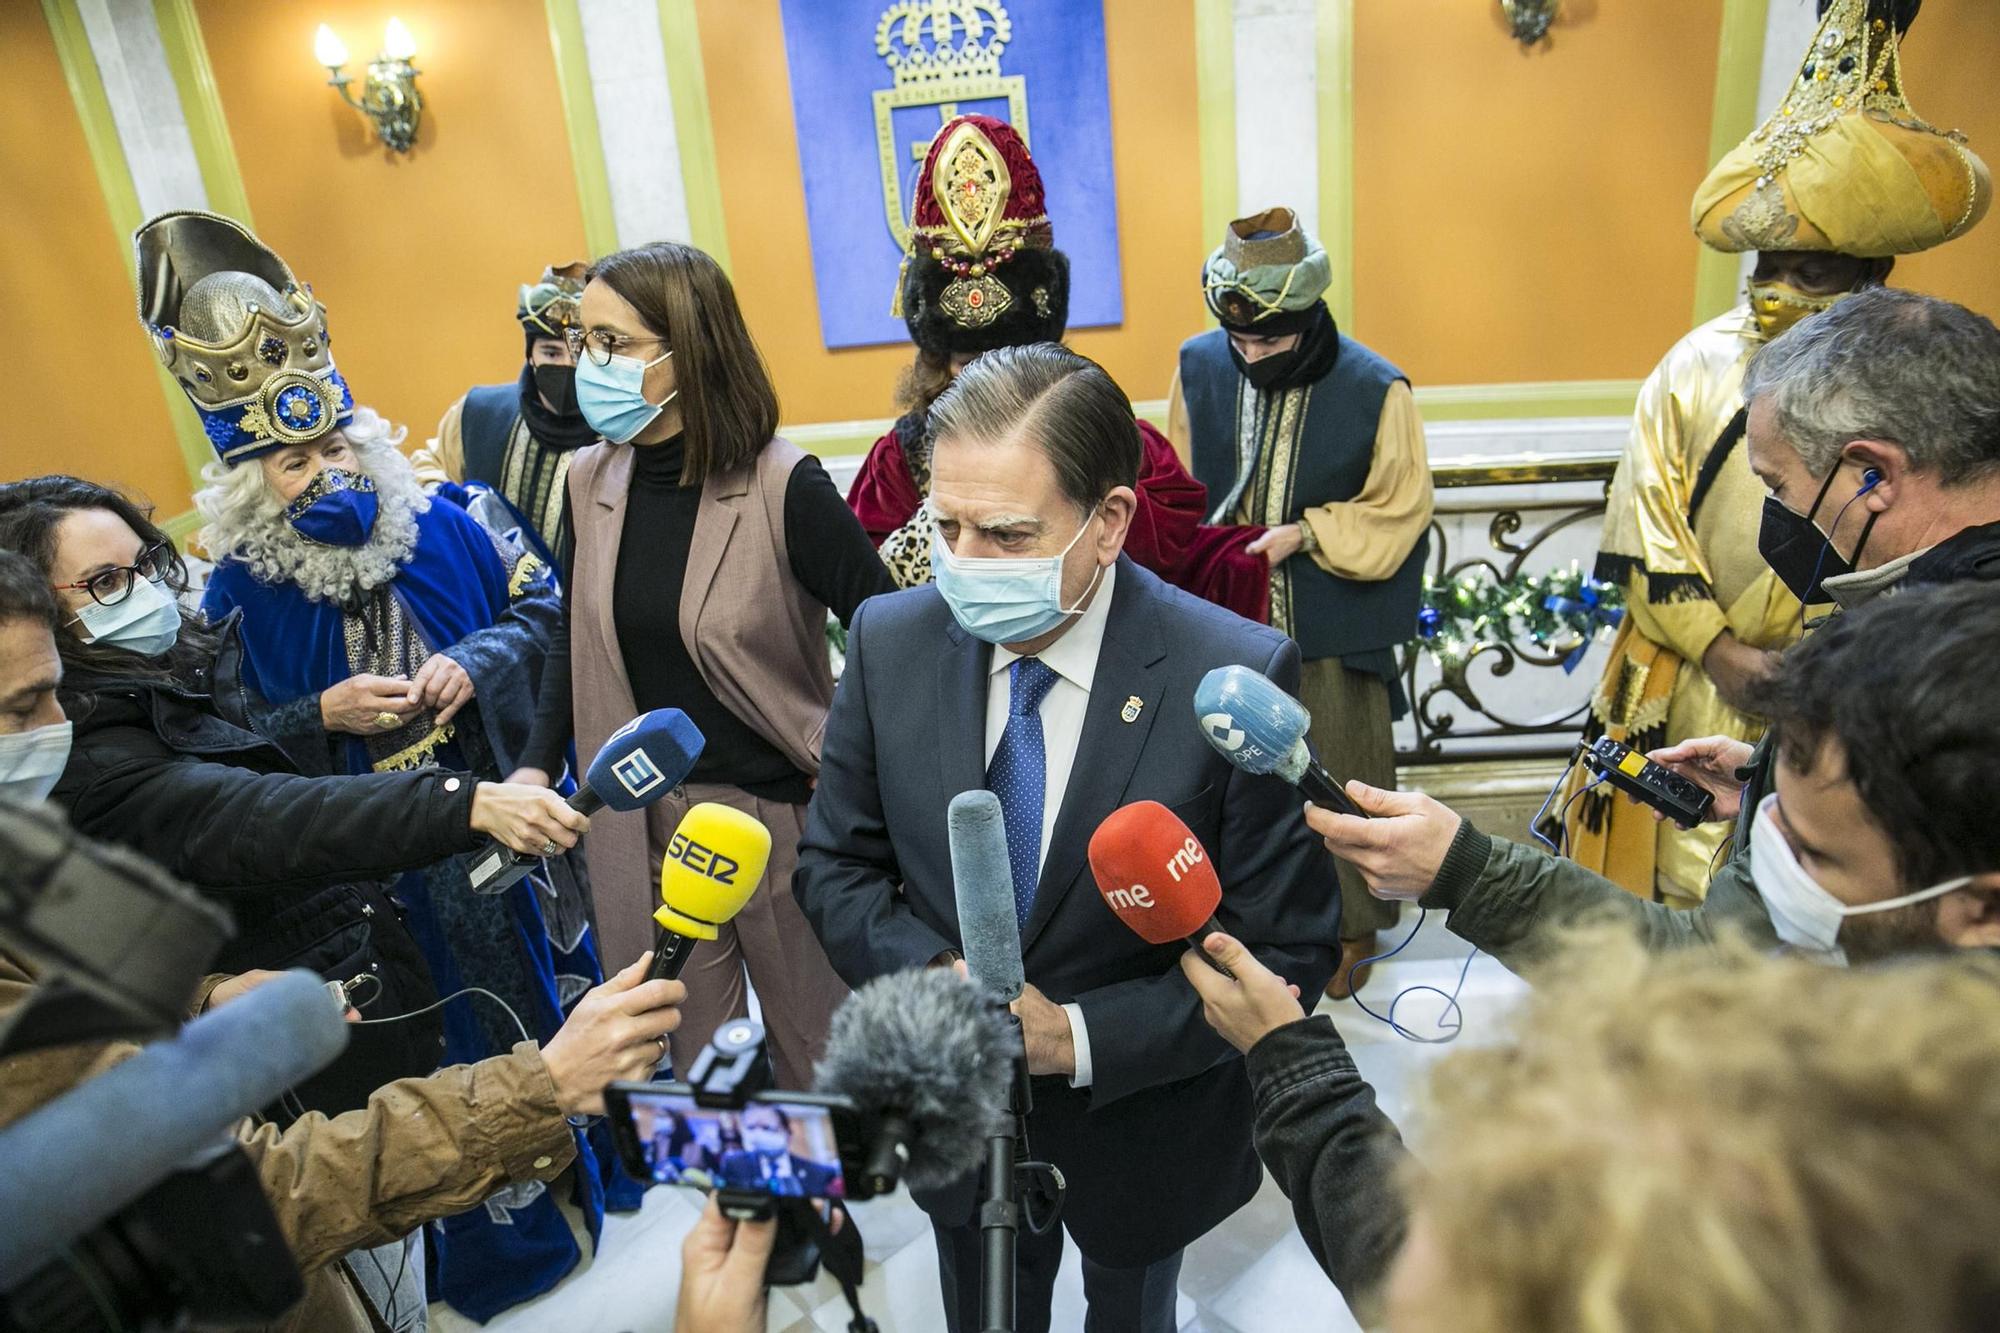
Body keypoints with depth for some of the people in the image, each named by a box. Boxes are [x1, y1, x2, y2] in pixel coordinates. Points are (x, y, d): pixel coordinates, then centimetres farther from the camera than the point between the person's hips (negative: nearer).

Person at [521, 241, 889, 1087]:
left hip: (779, 811, -4)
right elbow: (578, 638, 11)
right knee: (695, 1052, 17)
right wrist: (536, 769, 4)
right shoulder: (591, 481, 0)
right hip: (644, 818, 4)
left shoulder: (784, 488, -16)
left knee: (815, 1048, 14)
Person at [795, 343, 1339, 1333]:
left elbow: (1287, 950, -18)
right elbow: (835, 868, -4)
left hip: (1141, 1120, -2)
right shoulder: (889, 641, -15)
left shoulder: (1236, 677, -26)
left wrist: (1082, 1036, -26)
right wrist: (934, 978, -22)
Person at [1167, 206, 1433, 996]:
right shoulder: (1199, 368, -6)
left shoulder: (1375, 390, -15)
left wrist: (1304, 533, -20)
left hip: (1334, 633, -2)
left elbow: (1398, 513, -8)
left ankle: (1352, 927, 35)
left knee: (1345, 785, 13)